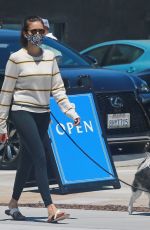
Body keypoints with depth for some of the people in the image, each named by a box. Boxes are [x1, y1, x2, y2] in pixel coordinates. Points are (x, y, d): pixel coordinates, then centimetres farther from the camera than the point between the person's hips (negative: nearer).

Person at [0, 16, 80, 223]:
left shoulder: (50, 57, 8)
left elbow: (57, 88, 7)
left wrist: (70, 111, -5)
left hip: (43, 113, 6)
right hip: (22, 112, -6)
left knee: (27, 160, 11)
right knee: (40, 158, -16)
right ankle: (51, 209, -24)